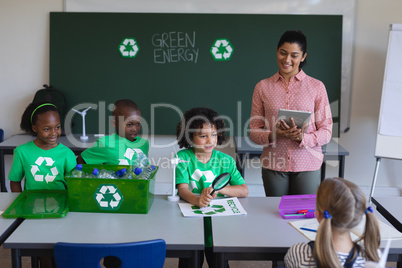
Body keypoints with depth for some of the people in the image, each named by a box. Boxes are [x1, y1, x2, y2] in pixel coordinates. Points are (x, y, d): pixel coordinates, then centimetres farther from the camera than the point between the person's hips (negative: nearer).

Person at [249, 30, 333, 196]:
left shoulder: (317, 87, 3)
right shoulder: (262, 87, 6)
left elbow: (326, 131, 2)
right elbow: (253, 131, 5)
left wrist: (303, 138, -17)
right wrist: (274, 135, -15)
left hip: (307, 165, -1)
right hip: (273, 165, 1)